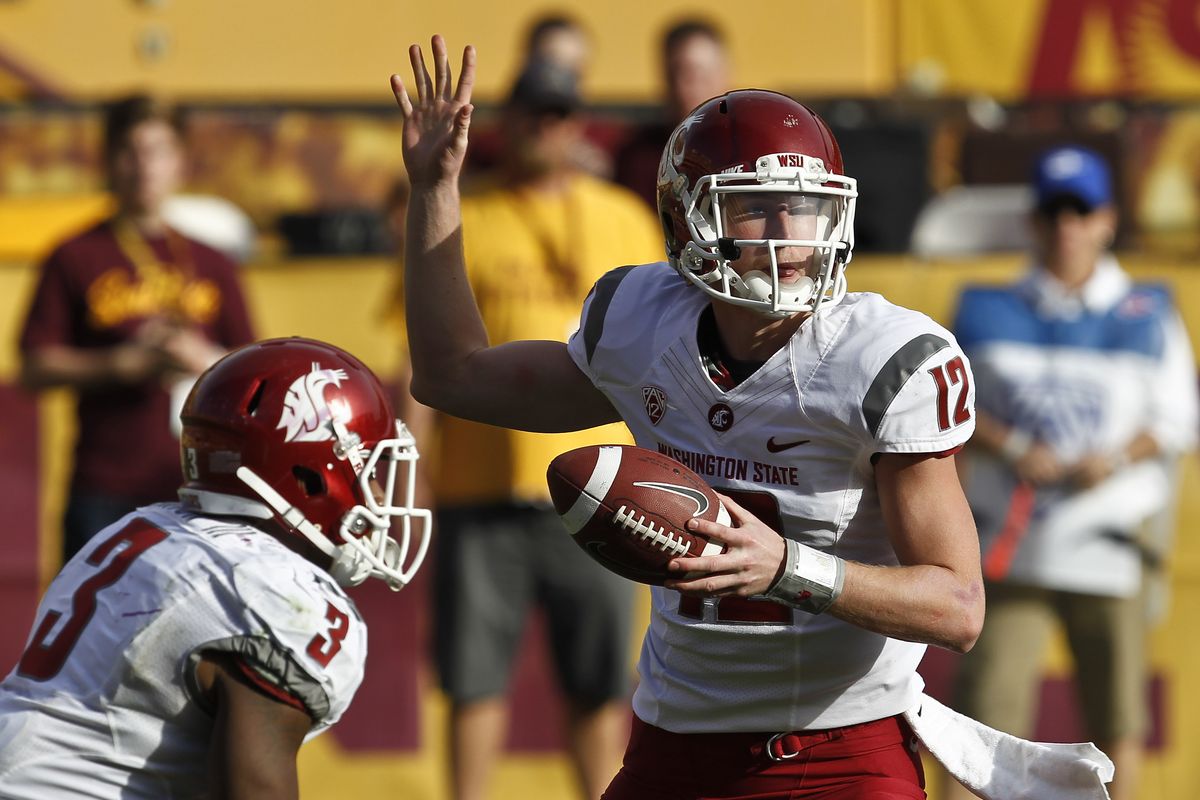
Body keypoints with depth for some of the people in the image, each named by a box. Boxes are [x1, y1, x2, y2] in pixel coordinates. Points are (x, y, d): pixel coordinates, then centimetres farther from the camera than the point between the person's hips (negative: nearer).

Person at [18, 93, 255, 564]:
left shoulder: (212, 265, 13)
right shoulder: (77, 259, 4)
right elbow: (36, 367, 0)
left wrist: (204, 359, -6)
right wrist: (127, 363, -11)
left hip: (194, 487, 3)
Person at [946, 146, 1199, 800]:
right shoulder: (989, 313, 8)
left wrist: (1118, 459, -11)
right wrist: (1012, 448, -11)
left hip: (1109, 548, 1)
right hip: (1011, 548, -1)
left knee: (1117, 720, 3)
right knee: (989, 701, -11)